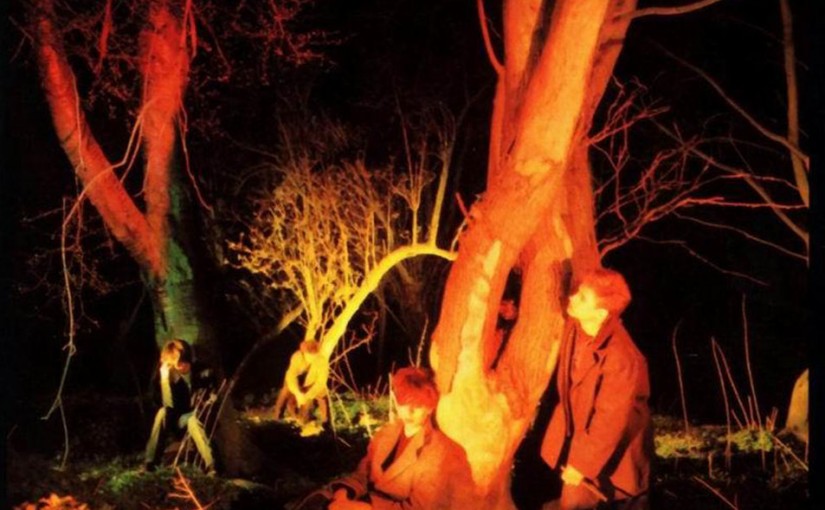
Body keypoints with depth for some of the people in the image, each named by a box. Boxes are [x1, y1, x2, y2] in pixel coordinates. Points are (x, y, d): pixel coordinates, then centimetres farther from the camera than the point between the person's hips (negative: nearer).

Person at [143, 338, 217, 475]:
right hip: (176, 418, 1)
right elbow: (169, 404, -26)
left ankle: (211, 466, -31)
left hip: (197, 416, -1)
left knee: (193, 420, -26)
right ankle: (149, 461, -15)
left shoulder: (199, 371, -15)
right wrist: (165, 377, -32)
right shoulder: (170, 373, -18)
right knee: (163, 412, -21)